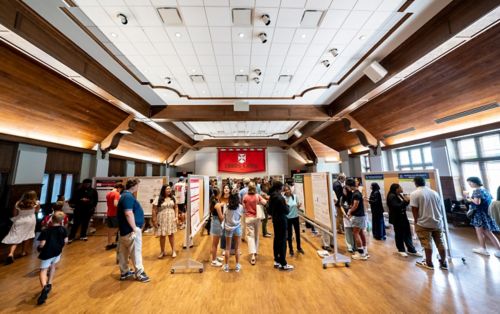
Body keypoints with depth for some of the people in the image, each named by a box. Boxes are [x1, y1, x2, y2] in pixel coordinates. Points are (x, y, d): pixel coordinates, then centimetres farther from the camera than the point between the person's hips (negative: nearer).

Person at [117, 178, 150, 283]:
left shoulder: (125, 195, 12)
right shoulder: (128, 197, -21)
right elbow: (128, 213, -28)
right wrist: (134, 228, -23)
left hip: (125, 229, 11)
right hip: (130, 229, -11)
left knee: (124, 251, 18)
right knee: (136, 251, -1)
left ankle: (124, 272, 31)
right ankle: (139, 273, 9)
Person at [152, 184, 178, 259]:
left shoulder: (172, 198, 1)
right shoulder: (158, 199, -10)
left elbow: (176, 207, 7)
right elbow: (154, 210, -7)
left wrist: (176, 217, 0)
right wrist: (154, 220, -8)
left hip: (171, 219, 2)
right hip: (162, 219, -2)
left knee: (171, 235, 10)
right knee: (162, 236, 10)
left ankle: (173, 251, 23)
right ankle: (162, 251, 30)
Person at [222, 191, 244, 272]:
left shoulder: (227, 206, -12)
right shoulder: (240, 207, -11)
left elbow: (224, 217, -4)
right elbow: (240, 216, -2)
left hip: (228, 228, 0)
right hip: (237, 228, 0)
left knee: (227, 248, 14)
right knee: (237, 248, 13)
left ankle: (226, 266, 25)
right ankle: (237, 266, 24)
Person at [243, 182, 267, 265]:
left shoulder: (245, 197, -9)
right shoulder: (258, 196, -8)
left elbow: (244, 207, -3)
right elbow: (264, 202, -17)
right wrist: (258, 202, 1)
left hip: (248, 218, -2)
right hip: (257, 217, 2)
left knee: (250, 236, 0)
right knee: (256, 235, 19)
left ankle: (252, 255, -9)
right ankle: (255, 253, 32)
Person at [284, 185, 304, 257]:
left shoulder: (295, 196, -6)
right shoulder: (283, 198, -16)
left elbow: (297, 206, 6)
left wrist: (299, 206, -15)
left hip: (296, 217, 3)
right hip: (288, 218, -3)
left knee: (298, 233, 17)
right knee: (289, 234, 10)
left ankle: (299, 248, 39)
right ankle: (291, 250, 29)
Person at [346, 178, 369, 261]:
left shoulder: (356, 194, -21)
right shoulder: (356, 193, 9)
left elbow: (355, 206, -19)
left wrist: (349, 212, -4)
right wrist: (350, 210, 6)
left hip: (358, 216, -10)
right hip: (361, 215, 10)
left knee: (356, 233, -4)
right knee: (361, 233, 16)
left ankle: (361, 254, 1)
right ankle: (364, 250, 26)